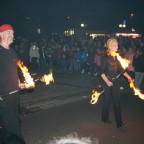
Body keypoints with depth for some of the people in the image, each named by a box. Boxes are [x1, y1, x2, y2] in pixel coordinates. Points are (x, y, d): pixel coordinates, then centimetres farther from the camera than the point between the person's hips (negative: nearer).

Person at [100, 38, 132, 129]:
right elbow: (101, 72, -11)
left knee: (117, 102, 4)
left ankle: (119, 123, 7)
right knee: (107, 101, 8)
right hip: (107, 82, -5)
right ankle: (105, 118, 28)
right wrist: (107, 81, -19)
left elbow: (121, 69, 11)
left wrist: (129, 77, 0)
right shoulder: (106, 58, -10)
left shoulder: (117, 57, 7)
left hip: (116, 81, 5)